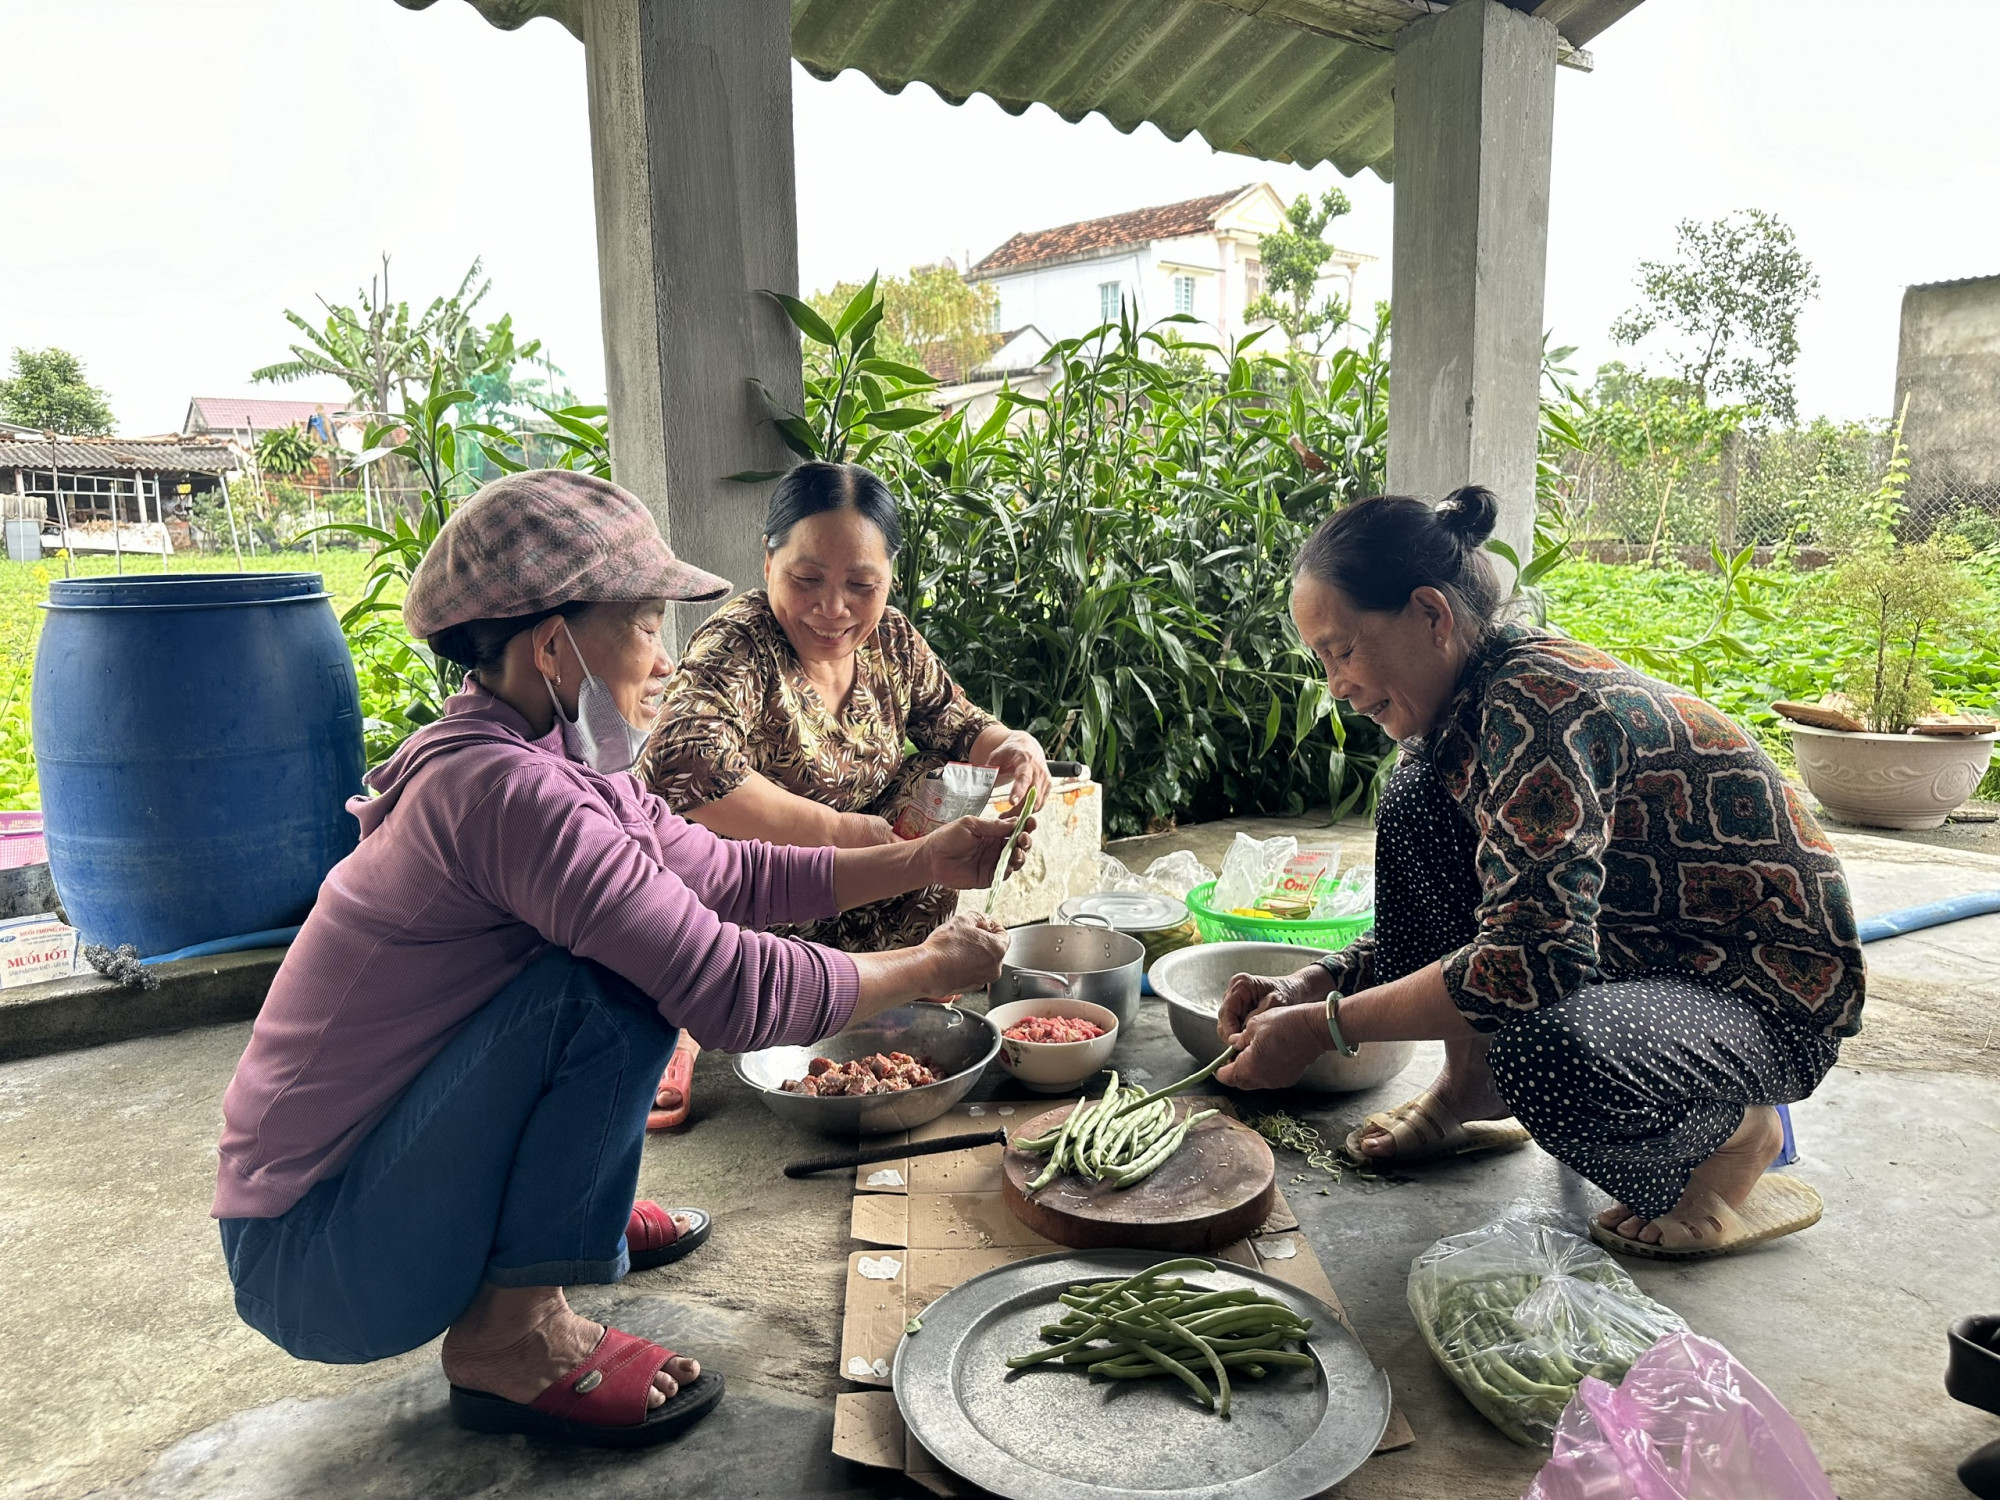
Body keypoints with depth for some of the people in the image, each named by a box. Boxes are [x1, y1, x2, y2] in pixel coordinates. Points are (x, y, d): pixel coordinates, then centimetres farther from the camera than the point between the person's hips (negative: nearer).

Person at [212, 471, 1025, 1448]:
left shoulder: (551, 768, 1)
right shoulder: (503, 789, -29)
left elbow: (730, 877, 8)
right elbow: (734, 990, -31)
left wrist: (927, 862, 3)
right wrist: (931, 968, -16)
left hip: (370, 1163, 9)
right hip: (315, 1263, -9)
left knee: (642, 942, 10)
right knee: (618, 982, -27)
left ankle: (573, 1204, 17)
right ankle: (509, 1338, -11)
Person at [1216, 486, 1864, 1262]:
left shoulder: (1535, 701, -27)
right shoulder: (1466, 705, 1)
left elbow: (1531, 954, -34)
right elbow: (1460, 927, 8)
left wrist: (1322, 1026, -26)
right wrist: (1311, 984, -6)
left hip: (1772, 999, -9)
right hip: (1639, 955, 9)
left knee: (1543, 1052, -38)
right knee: (1416, 800, -1)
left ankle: (1738, 1132, -2)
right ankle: (1470, 1093, 10)